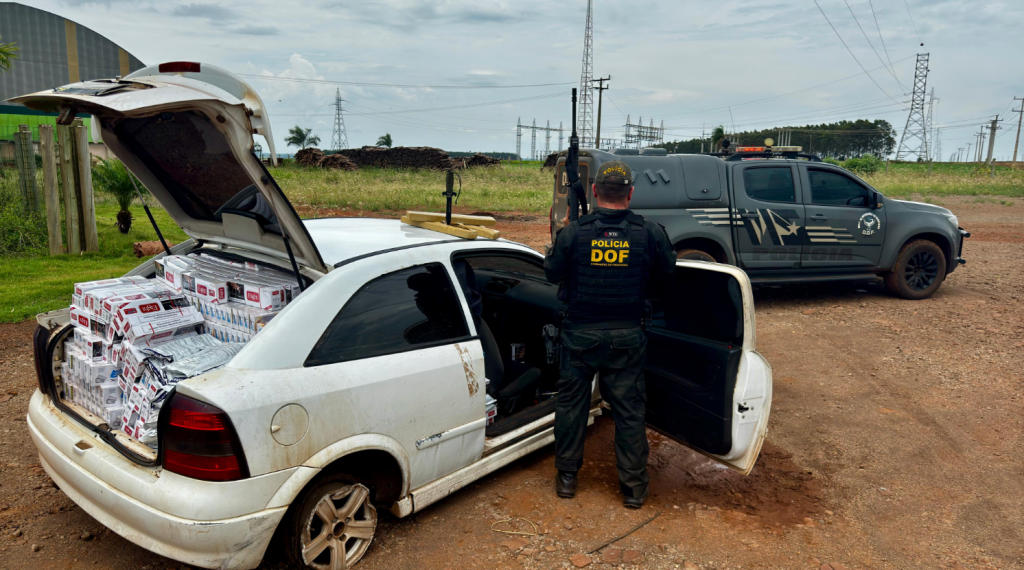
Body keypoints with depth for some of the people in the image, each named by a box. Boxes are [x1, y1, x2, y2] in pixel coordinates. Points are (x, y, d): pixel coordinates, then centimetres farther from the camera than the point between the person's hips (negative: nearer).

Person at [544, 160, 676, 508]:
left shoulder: (572, 234, -12)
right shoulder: (650, 234, -11)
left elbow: (552, 273, 0)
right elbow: (665, 277, 3)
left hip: (580, 333, 0)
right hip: (626, 336, 0)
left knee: (571, 402, 16)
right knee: (629, 409, 12)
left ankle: (567, 476, 27)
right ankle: (634, 486, 22)